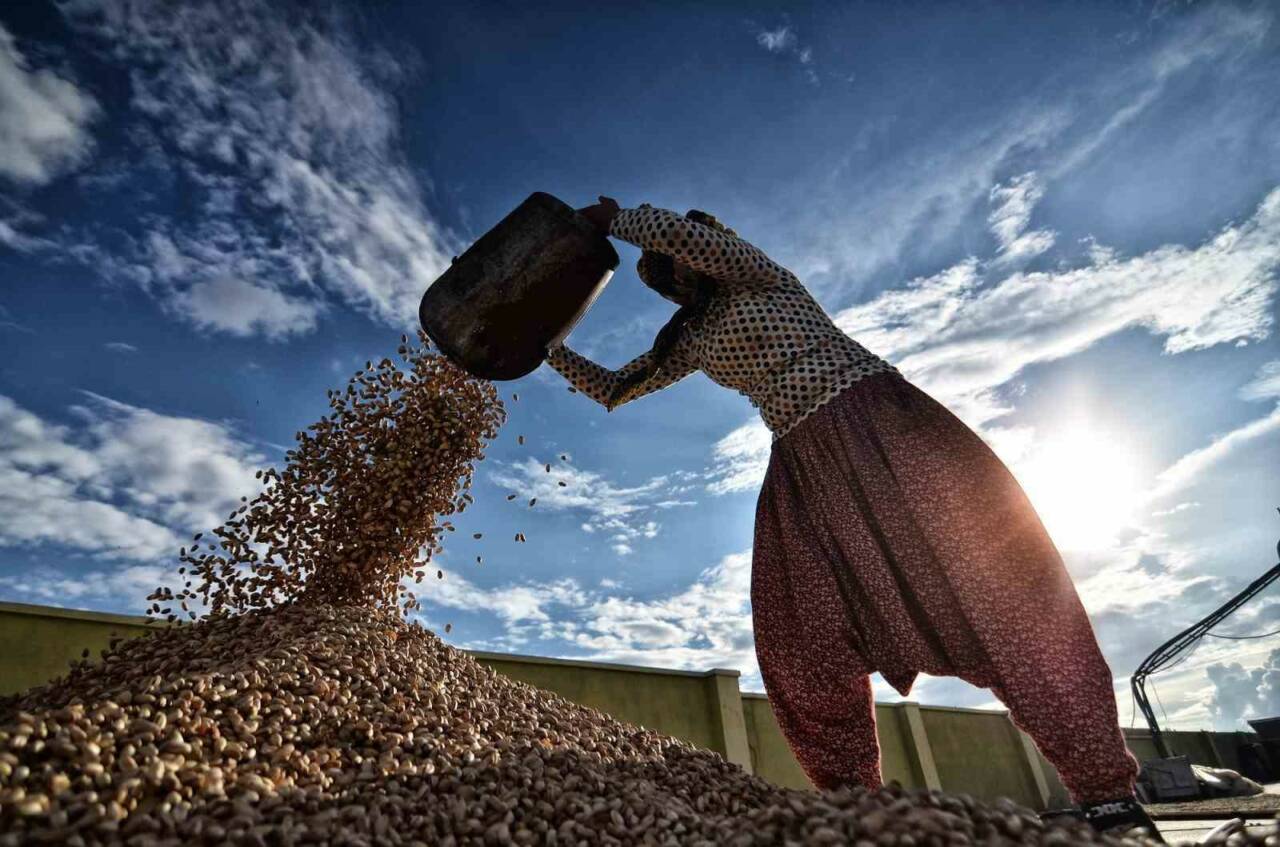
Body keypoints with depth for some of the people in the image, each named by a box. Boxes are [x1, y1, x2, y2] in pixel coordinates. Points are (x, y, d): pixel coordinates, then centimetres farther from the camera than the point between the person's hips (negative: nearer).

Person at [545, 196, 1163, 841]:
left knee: (985, 566, -13)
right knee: (804, 641, -4)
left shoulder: (756, 277, 6)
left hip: (877, 419, -6)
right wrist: (554, 351, 18)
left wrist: (613, 220, 2)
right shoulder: (688, 340, 21)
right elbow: (613, 389, 25)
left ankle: (1105, 792, -5)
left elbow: (683, 232, -12)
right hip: (804, 463, 6)